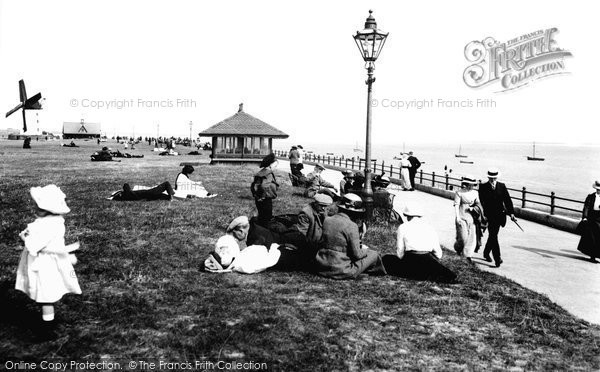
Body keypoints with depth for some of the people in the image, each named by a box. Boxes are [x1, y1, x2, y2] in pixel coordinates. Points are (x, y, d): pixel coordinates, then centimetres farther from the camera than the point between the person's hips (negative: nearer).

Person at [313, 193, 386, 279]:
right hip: (341, 271, -7)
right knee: (374, 254, 10)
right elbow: (357, 254, -13)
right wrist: (365, 250, 10)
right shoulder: (352, 226, -15)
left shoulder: (327, 220, 3)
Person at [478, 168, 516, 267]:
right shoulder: (483, 187, -3)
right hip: (489, 216, -3)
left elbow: (507, 200, 4)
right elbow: (481, 202, -6)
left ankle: (486, 253, 34)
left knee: (493, 236, 13)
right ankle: (497, 259, -9)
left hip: (499, 216, 3)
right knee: (493, 237, -8)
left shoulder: (502, 186, 5)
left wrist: (511, 213, -4)